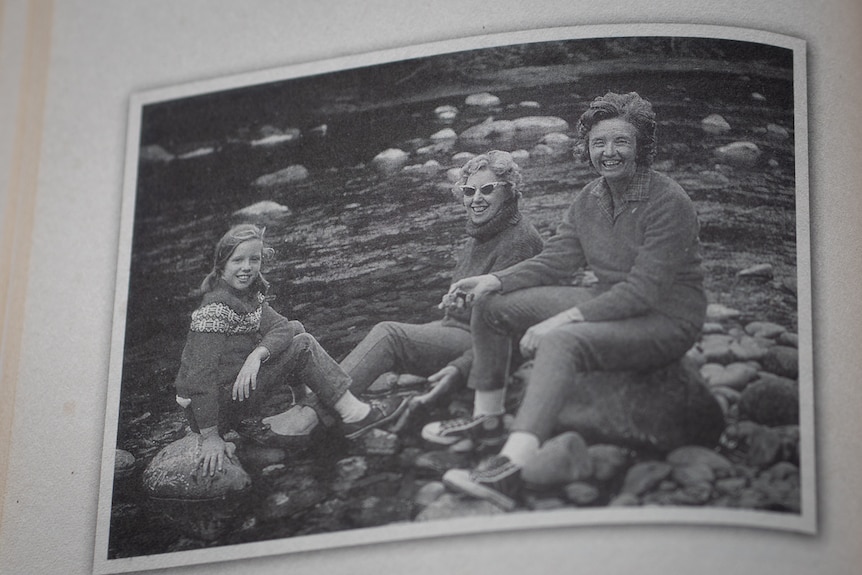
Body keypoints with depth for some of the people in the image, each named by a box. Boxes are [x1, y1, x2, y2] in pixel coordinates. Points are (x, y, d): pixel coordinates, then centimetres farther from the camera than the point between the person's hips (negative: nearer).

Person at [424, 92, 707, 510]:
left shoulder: (669, 203, -19)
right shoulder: (589, 200, 6)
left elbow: (643, 290, -25)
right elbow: (555, 262, 8)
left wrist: (564, 319, -31)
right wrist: (495, 280, -9)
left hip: (664, 319, -9)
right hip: (608, 303, 9)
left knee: (560, 342, -38)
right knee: (490, 304, 3)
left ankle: (512, 467, -55)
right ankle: (487, 415, 13)